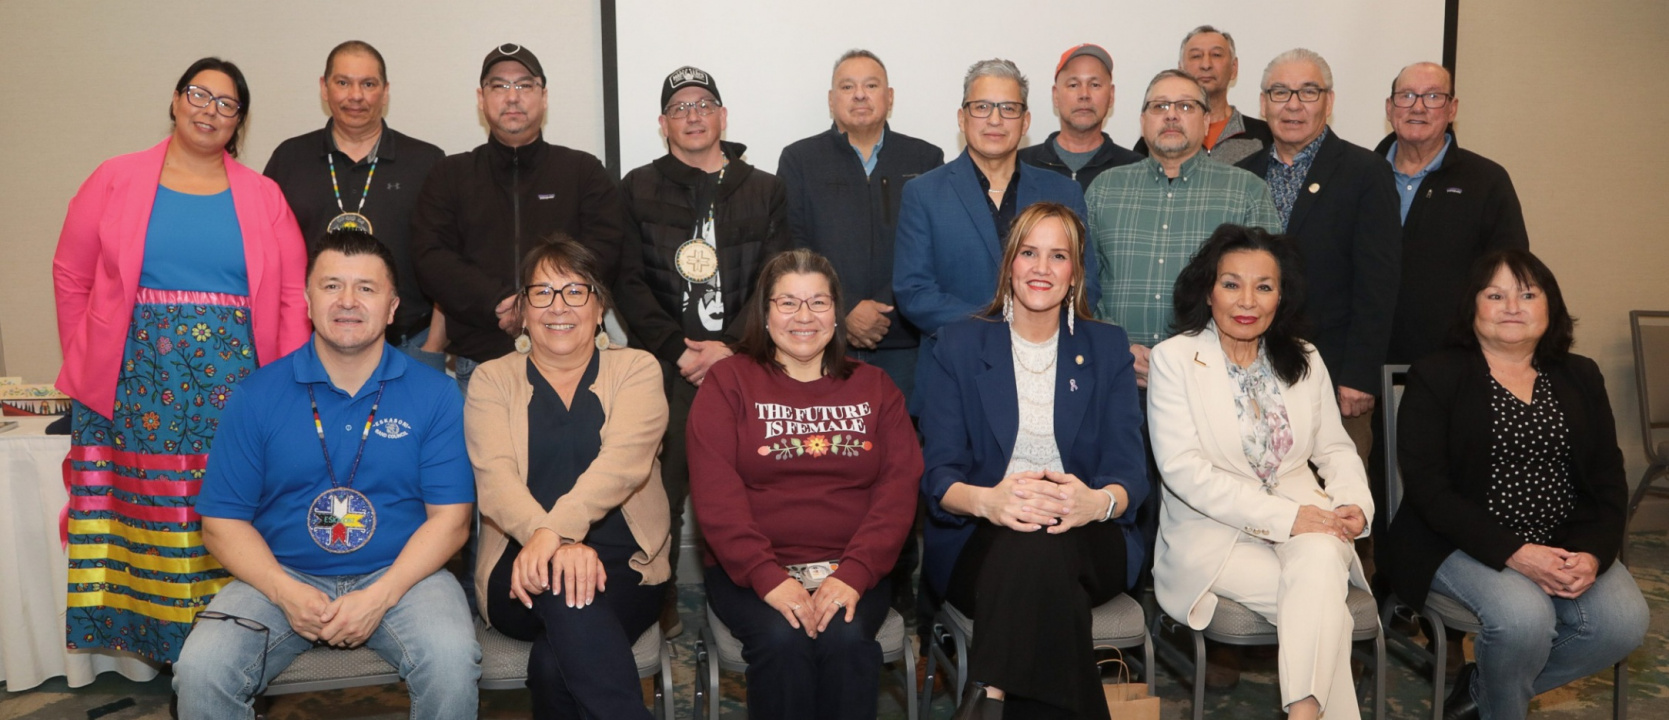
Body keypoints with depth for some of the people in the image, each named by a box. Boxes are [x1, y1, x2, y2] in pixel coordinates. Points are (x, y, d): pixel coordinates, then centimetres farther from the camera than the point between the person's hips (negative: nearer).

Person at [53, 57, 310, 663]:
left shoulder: (262, 197, 9)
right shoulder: (116, 181, 8)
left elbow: (291, 298, 3)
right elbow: (71, 277, 8)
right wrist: (88, 363, 2)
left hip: (232, 385, 0)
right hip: (134, 382, 0)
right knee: (139, 506, 1)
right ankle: (144, 636, 12)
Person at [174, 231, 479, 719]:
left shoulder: (434, 394, -1)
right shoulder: (258, 395, 2)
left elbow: (450, 519, -5)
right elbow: (222, 522, 1)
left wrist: (379, 597, -17)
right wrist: (286, 593, -15)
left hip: (400, 574, -1)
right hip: (282, 577, 2)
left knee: (452, 661, -29)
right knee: (200, 671, -23)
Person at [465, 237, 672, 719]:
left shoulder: (636, 369, 7)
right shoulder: (492, 379, 10)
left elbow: (622, 462, -13)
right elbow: (495, 477, -8)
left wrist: (555, 532, -32)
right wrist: (556, 542, -30)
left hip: (625, 569, -1)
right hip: (521, 568, 1)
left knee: (554, 662, -31)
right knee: (564, 587, -34)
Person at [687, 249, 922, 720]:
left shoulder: (874, 388, 13)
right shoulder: (728, 382, 6)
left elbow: (899, 488, 1)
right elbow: (716, 493, -6)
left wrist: (854, 573, -15)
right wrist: (768, 576, -20)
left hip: (852, 570, 2)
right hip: (751, 571, -1)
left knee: (846, 638, -28)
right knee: (781, 639, -29)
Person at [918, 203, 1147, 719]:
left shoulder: (1108, 348, 13)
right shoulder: (958, 346, 9)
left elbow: (1129, 468, 2)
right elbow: (938, 472, -1)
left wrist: (1099, 501, -24)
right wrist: (986, 500, -26)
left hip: (1087, 540, 1)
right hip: (979, 540, 0)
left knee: (1043, 545, -36)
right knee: (1026, 542, -36)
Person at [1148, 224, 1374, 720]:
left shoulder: (1304, 360, 14)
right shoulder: (1174, 358, -2)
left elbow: (1335, 448, 18)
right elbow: (1182, 467, -12)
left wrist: (1355, 503, -6)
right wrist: (1281, 516, -18)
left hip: (1302, 520, 3)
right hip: (1214, 531, -3)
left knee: (1322, 558, -32)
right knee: (1324, 609, -27)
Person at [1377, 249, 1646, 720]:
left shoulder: (1580, 378, 13)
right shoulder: (1435, 377, -2)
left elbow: (1609, 479, 8)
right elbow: (1427, 487, -11)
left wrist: (1593, 553, -12)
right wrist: (1513, 554, -21)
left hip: (1565, 544, 5)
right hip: (1465, 545, -5)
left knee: (1625, 621, -20)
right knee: (1523, 617, -31)